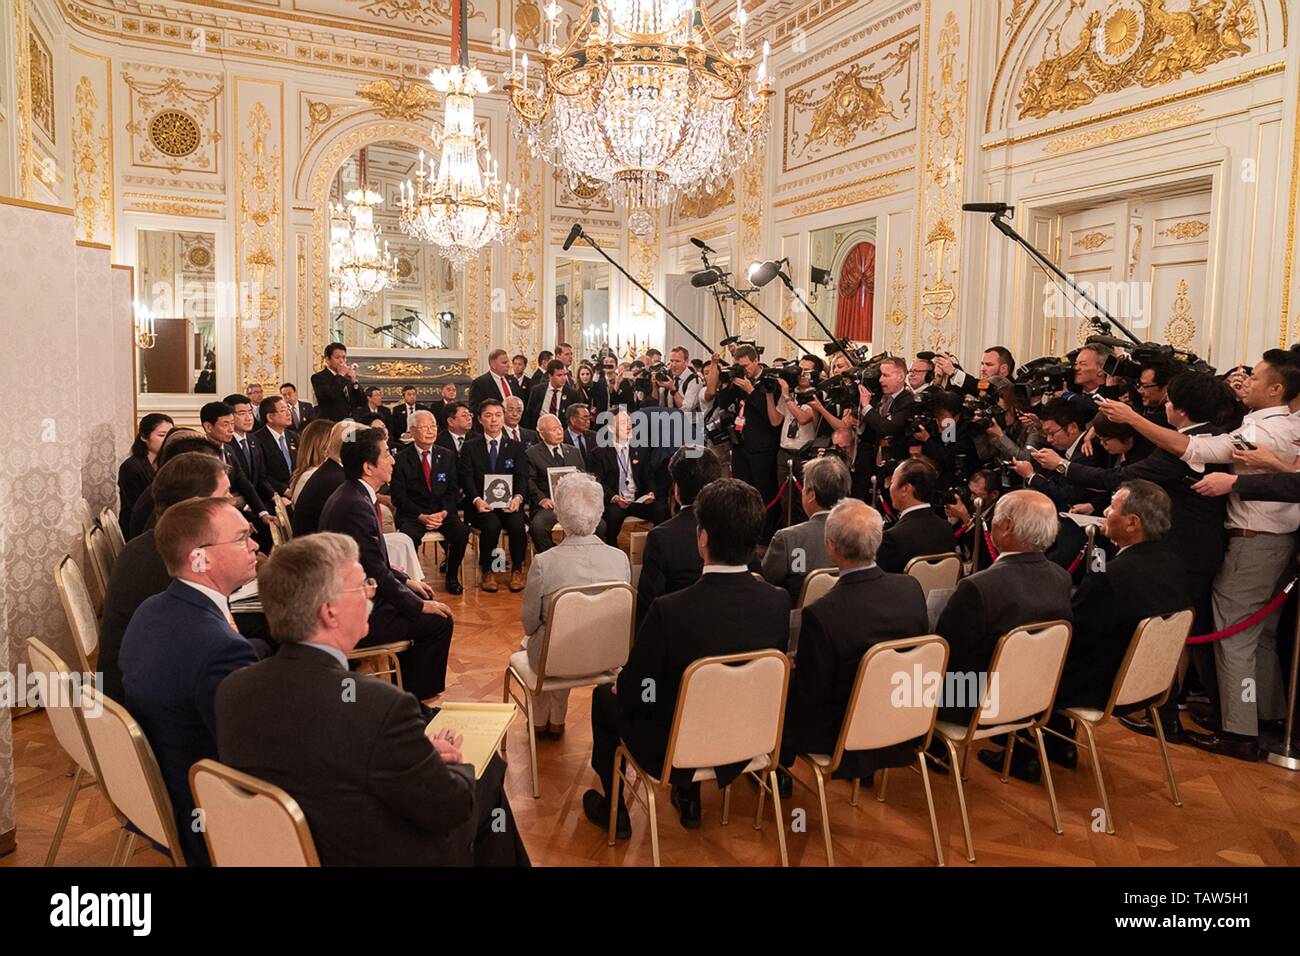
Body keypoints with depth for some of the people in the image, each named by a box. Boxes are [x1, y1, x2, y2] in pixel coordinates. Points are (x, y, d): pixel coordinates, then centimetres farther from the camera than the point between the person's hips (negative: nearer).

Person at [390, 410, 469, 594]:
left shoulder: (447, 456, 10)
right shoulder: (401, 459, 0)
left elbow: (453, 491, 8)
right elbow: (398, 496, -4)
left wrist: (443, 513, -11)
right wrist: (422, 516, -15)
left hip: (443, 512, 3)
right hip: (412, 514, -2)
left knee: (461, 532, -26)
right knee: (409, 536, -34)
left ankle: (452, 577, -5)